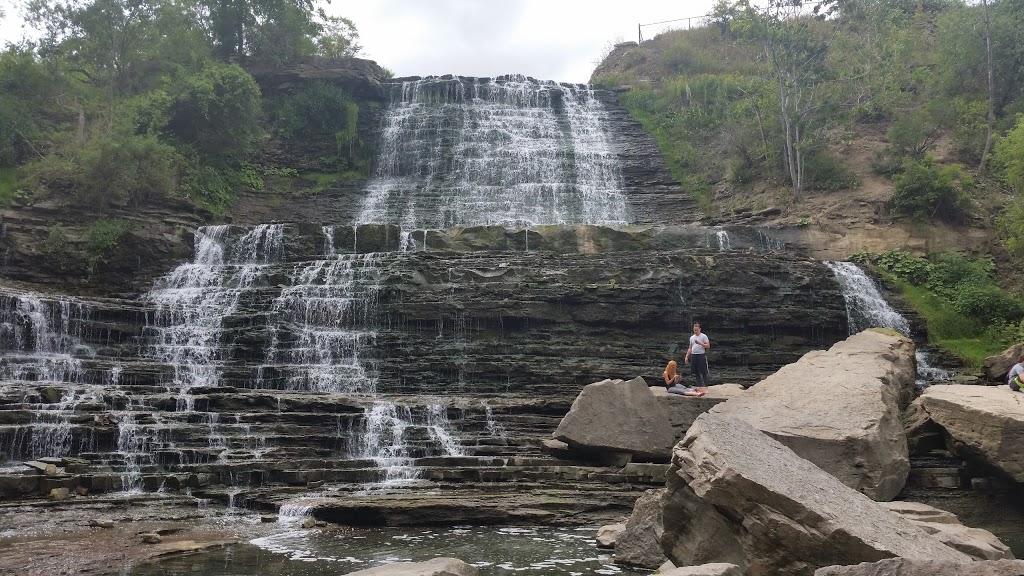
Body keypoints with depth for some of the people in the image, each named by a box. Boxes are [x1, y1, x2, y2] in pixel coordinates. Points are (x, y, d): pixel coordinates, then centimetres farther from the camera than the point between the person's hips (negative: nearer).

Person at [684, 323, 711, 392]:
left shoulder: (704, 336, -1)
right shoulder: (692, 337, 15)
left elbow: (708, 346, -8)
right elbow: (690, 348, 20)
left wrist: (700, 343, -19)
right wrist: (687, 357, 12)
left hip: (701, 355, -6)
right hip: (693, 355, 6)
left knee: (703, 372, -6)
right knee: (696, 372, 6)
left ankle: (706, 387, -4)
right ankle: (699, 386, 13)